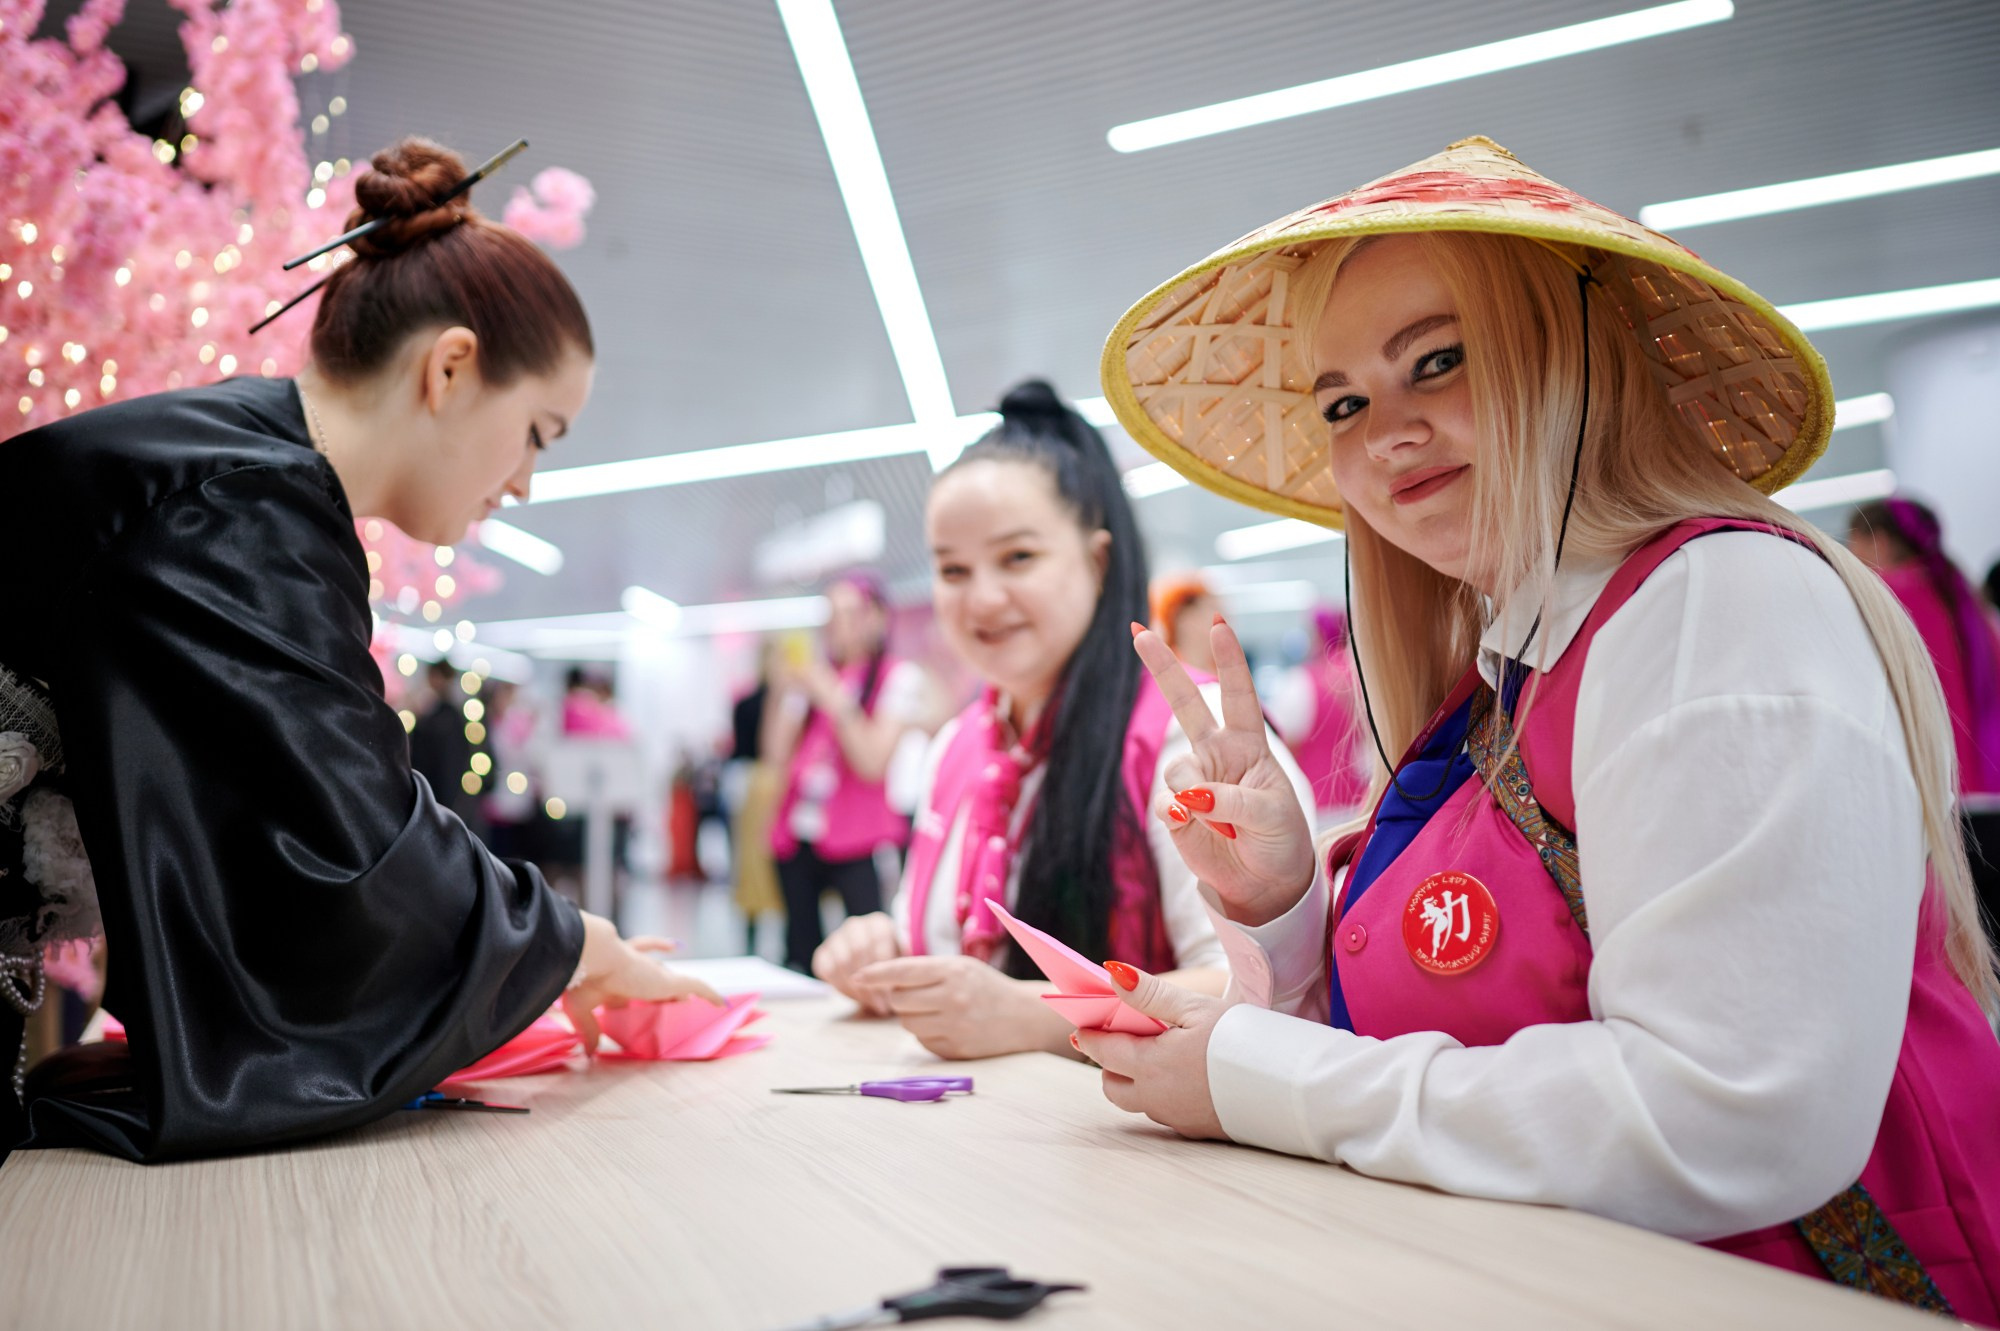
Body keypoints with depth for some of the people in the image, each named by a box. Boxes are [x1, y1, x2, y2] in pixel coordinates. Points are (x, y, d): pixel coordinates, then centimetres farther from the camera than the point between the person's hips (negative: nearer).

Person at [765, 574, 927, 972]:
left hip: (857, 840, -5)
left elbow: (872, 764, -9)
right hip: (798, 840, 5)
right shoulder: (813, 676, 15)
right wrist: (785, 693, 0)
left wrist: (832, 698, -12)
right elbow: (777, 757, 9)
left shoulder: (899, 677, 1)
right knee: (800, 954, 6)